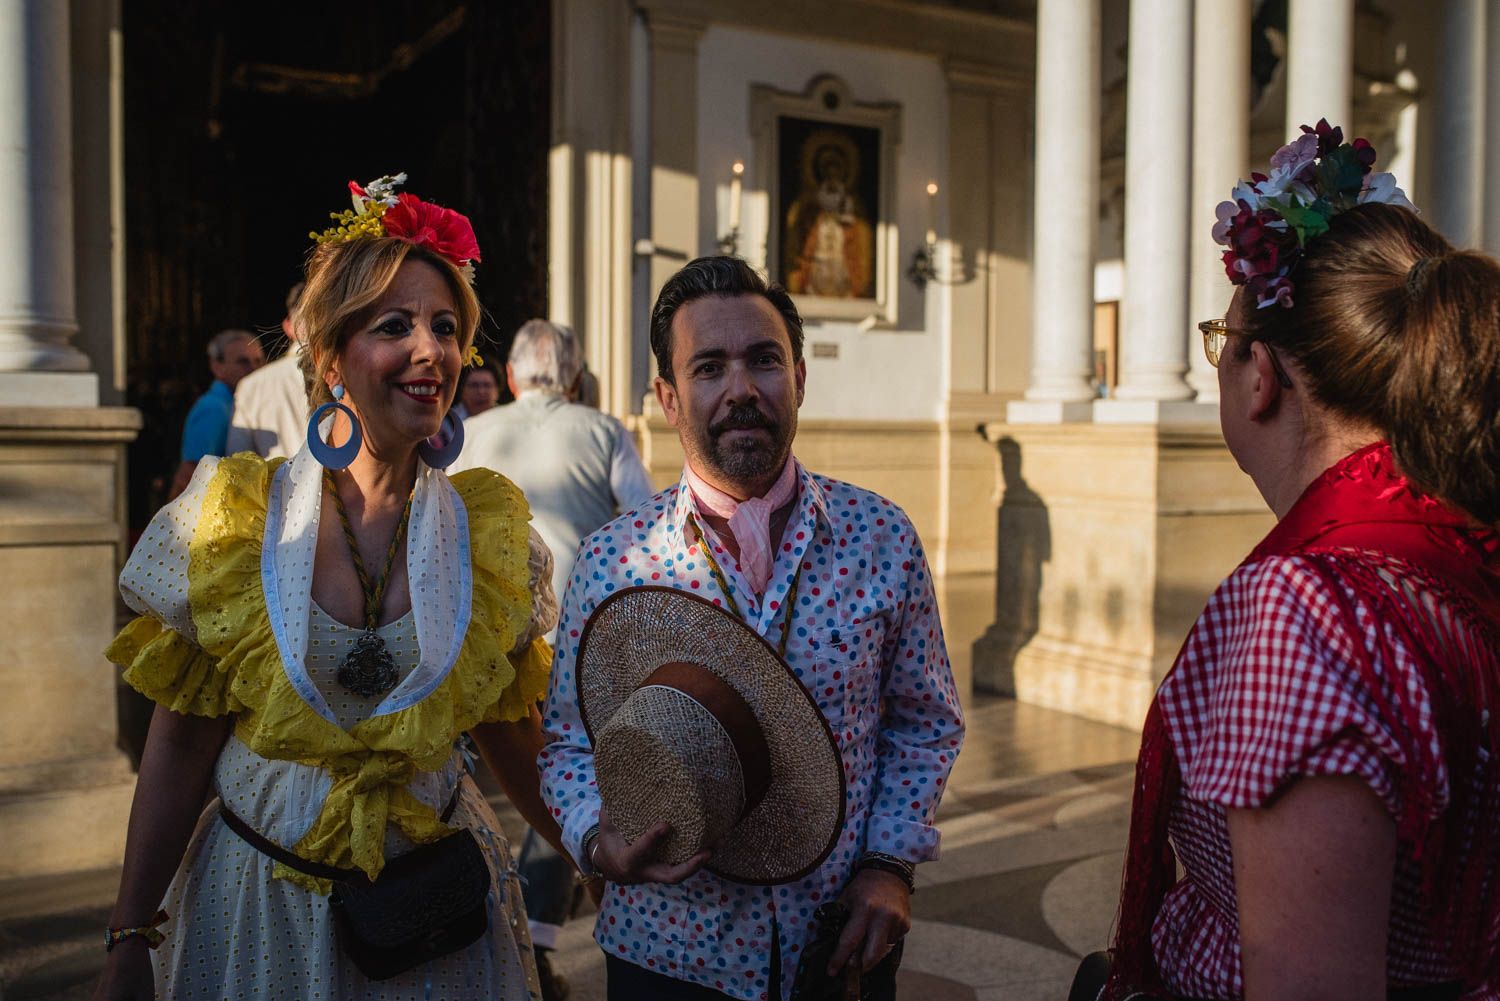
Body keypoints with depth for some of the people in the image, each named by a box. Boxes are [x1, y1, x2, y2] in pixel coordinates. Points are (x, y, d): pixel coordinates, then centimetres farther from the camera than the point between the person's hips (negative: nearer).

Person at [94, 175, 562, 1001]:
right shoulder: (233, 522, -11)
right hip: (257, 898, -1)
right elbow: (180, 748, -5)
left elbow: (510, 735, 3)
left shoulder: (493, 533, -7)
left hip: (435, 902, 2)